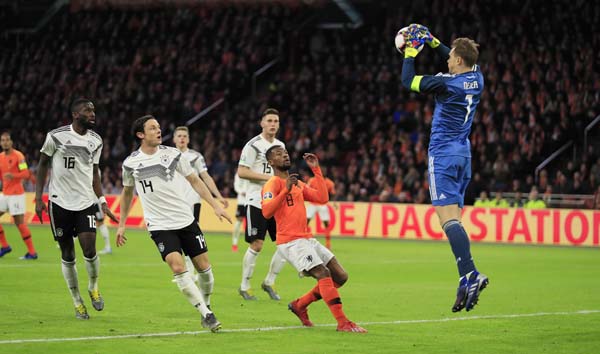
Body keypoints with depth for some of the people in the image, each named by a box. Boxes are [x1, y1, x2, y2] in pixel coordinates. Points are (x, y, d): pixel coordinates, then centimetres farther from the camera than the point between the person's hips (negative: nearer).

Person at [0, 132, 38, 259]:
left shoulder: (18, 156, -11)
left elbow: (26, 173, -17)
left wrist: (13, 175, -33)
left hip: (16, 194, -8)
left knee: (19, 222, -8)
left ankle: (32, 252, -4)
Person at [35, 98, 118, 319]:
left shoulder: (95, 141, 4)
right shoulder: (56, 136, -8)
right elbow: (43, 164, 2)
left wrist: (102, 202, 5)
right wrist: (38, 198, -2)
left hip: (86, 202, 2)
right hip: (60, 202, -2)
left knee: (89, 249, -12)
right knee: (67, 254, 3)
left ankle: (93, 288, 16)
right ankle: (77, 302, 17)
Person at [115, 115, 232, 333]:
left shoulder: (172, 154, 0)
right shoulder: (131, 163, -1)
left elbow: (194, 181, 7)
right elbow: (127, 192, 16)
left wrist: (215, 206, 2)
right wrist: (121, 225, 17)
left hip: (186, 221, 2)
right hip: (159, 226, -2)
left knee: (204, 267, 2)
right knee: (178, 267, -20)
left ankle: (206, 305, 27)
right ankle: (207, 315, -17)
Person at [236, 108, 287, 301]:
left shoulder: (280, 145, 15)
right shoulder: (254, 145, -8)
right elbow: (241, 172, -14)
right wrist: (268, 177, -17)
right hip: (257, 202, -7)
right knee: (256, 245, -7)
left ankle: (269, 282, 15)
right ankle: (244, 286, 7)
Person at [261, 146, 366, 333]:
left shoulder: (298, 184, 20)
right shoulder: (273, 184, -6)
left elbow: (322, 198, 10)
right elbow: (266, 211, -22)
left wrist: (316, 170, 10)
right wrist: (285, 190, -30)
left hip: (307, 239, 9)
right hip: (290, 242, -9)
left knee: (340, 276, 6)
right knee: (323, 274, -22)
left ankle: (300, 305, 17)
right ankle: (342, 322, -23)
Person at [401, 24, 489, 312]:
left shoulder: (446, 83, -15)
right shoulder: (476, 78, 5)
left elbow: (408, 81, -2)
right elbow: (458, 63, 30)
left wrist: (411, 53, 10)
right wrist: (433, 43, 31)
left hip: (443, 154, -8)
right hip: (463, 153, 8)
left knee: (448, 216, -15)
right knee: (454, 218, 8)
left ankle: (471, 274, -29)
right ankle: (466, 280, 0)